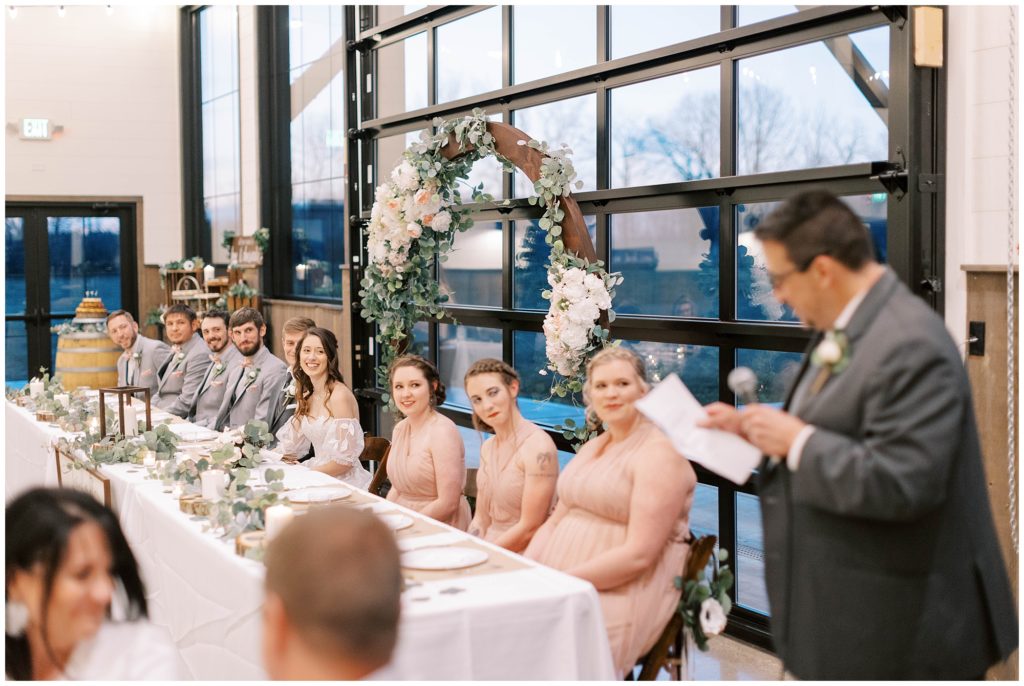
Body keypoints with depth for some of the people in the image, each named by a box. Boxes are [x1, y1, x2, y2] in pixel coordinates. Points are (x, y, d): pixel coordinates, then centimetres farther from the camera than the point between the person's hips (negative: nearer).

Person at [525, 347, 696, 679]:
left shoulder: (659, 452, -10)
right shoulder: (592, 447, 17)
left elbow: (638, 554, -18)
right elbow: (555, 521, 16)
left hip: (625, 590, -8)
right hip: (561, 582, 8)